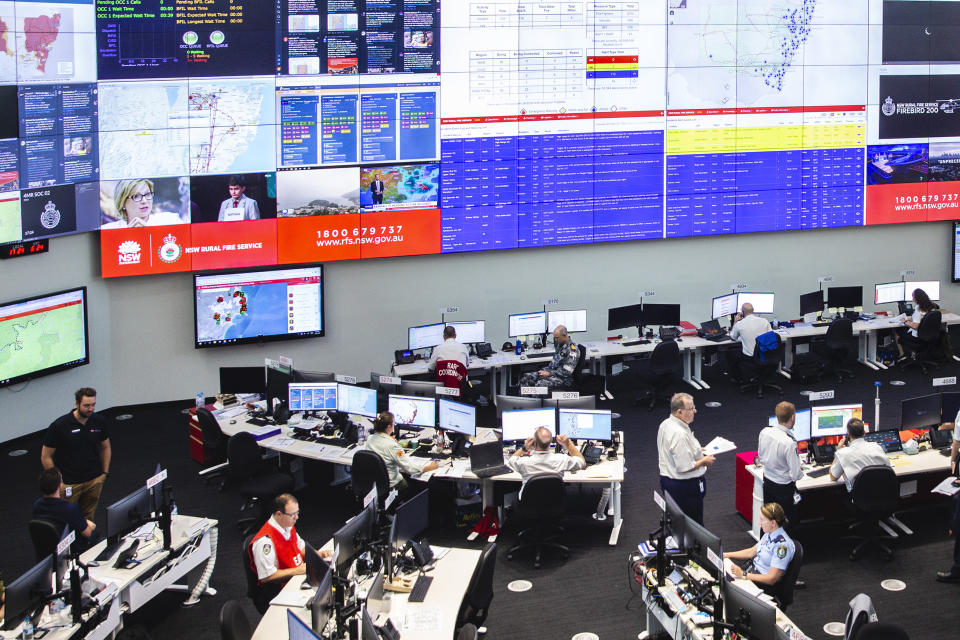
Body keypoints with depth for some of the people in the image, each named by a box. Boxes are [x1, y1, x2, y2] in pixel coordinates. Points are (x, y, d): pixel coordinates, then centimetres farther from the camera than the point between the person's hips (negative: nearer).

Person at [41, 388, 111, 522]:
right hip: (68, 484, -3)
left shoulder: (99, 421, -2)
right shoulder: (59, 426, -15)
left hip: (94, 480, 3)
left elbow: (105, 447, 14)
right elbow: (46, 457, -8)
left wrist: (105, 473, 10)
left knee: (88, 518, 11)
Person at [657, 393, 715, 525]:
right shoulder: (680, 434, -29)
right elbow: (685, 468, -27)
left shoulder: (665, 424, 2)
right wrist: (704, 461, -12)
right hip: (684, 487, -10)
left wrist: (696, 450, 14)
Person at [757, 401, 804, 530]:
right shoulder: (789, 443, -30)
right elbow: (796, 475, -23)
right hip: (784, 488, -7)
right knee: (786, 523, 10)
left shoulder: (764, 432, -11)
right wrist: (800, 472, -1)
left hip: (767, 481, 7)